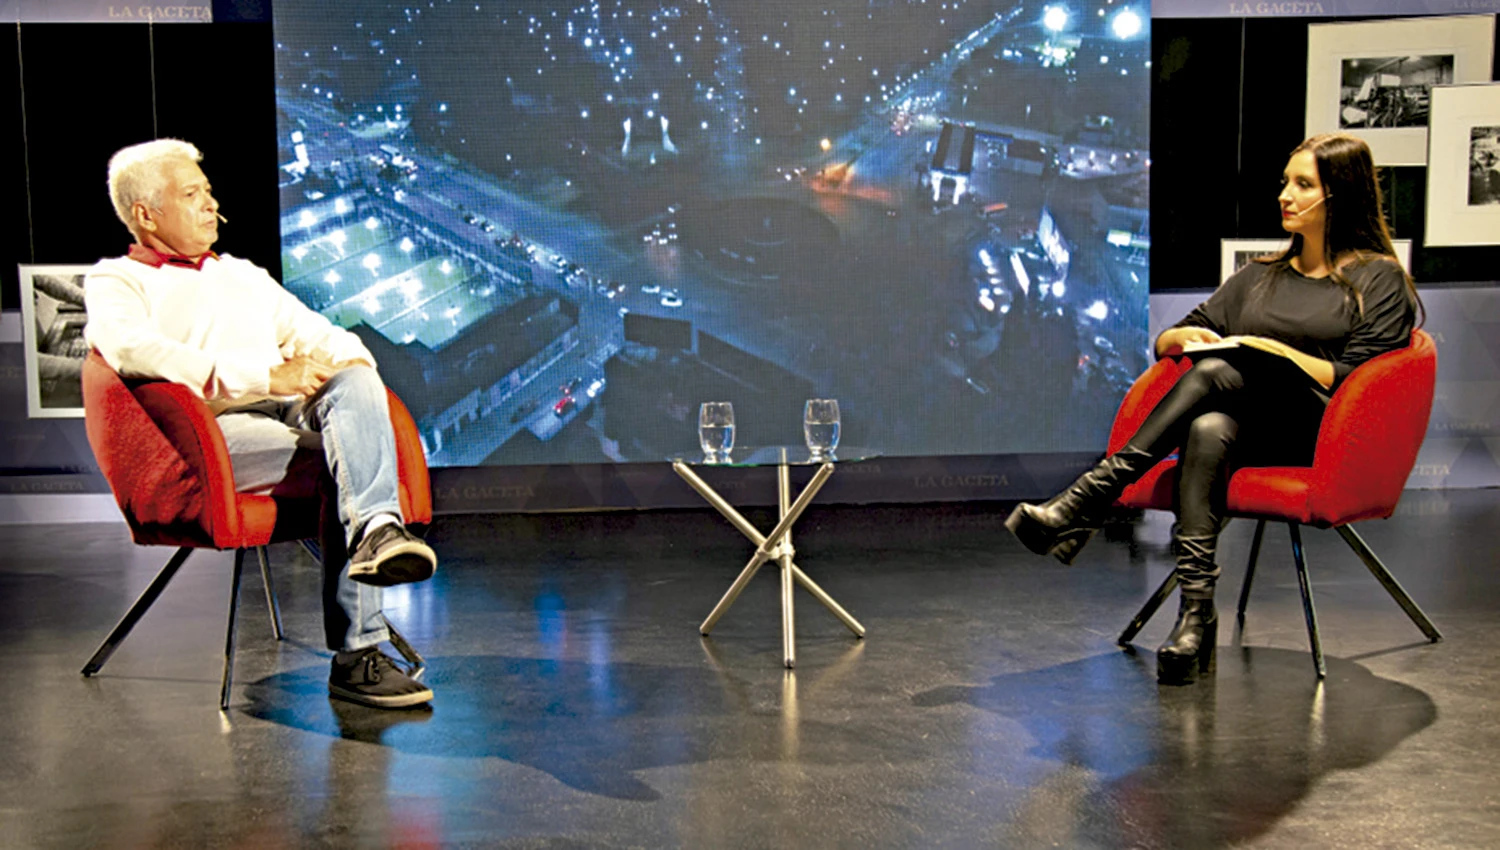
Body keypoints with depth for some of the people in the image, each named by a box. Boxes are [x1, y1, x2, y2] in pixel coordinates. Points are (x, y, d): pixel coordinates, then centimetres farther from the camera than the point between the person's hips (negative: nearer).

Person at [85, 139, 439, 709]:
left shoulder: (244, 276, 35)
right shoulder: (115, 281, 15)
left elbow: (322, 336, 30)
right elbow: (136, 351, -9)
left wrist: (350, 366, 1)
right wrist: (267, 377, -19)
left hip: (294, 413, 5)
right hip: (212, 432, -5)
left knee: (355, 386, -30)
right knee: (346, 455, -31)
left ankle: (377, 531, -50)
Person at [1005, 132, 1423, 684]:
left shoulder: (1380, 279, 12)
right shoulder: (1261, 276, 28)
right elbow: (1164, 341, 26)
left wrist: (1275, 351, -10)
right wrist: (1185, 337, 3)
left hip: (1320, 432, -4)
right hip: (1241, 424, 4)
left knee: (1219, 374, -33)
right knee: (1207, 429, -35)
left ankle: (1085, 502, -42)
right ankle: (1196, 609, -46)